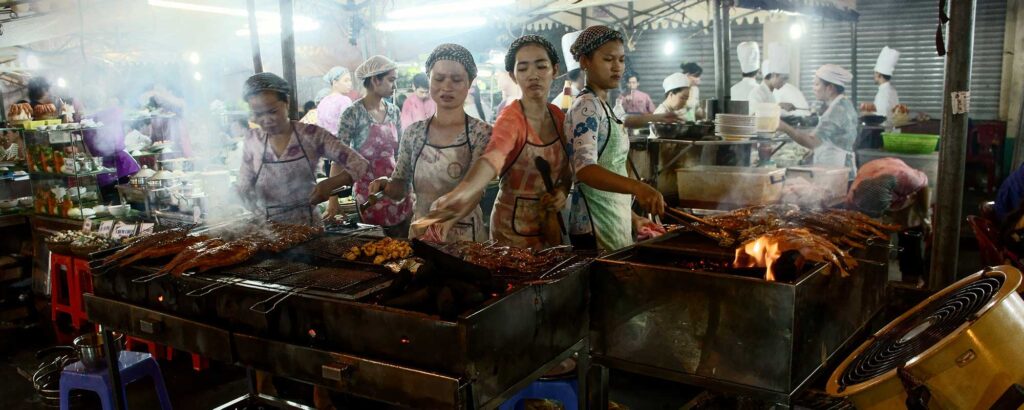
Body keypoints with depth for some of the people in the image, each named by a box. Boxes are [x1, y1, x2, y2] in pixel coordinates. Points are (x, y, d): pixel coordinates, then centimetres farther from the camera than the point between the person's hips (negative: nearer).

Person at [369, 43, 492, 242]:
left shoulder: (482, 133, -11)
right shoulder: (413, 132, 0)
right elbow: (400, 189, 8)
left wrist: (438, 220, -38)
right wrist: (385, 184, -14)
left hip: (464, 237, -3)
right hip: (419, 235, 3)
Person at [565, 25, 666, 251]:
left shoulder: (601, 106, 13)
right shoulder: (586, 107, -15)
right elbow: (585, 169, -30)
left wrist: (632, 217, 20)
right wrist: (637, 187, -44)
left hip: (614, 222, 9)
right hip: (596, 227, -9)